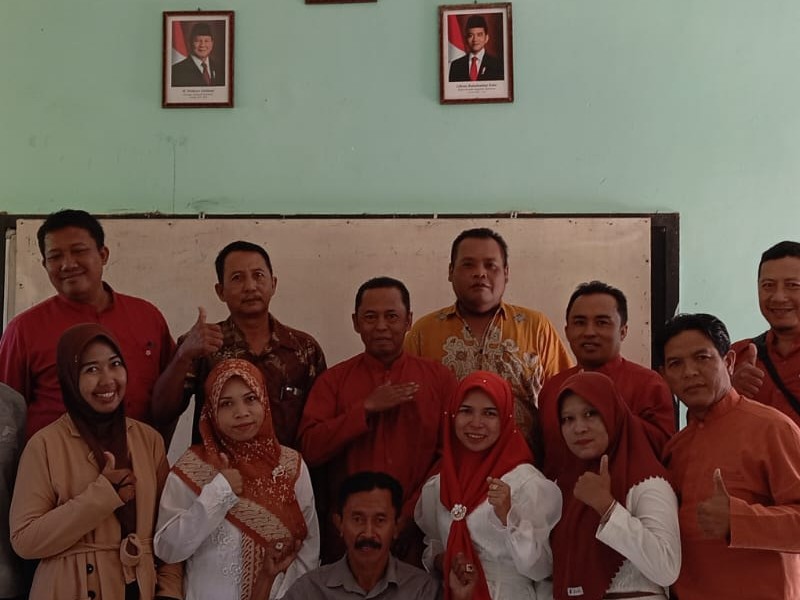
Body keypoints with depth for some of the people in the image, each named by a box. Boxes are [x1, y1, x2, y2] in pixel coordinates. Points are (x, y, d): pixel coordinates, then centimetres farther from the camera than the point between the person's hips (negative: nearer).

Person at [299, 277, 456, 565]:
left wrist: (409, 515, -10)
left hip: (416, 532, 0)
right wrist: (366, 408, -14)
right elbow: (310, 449, -6)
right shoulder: (333, 380, 4)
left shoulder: (439, 378, 2)